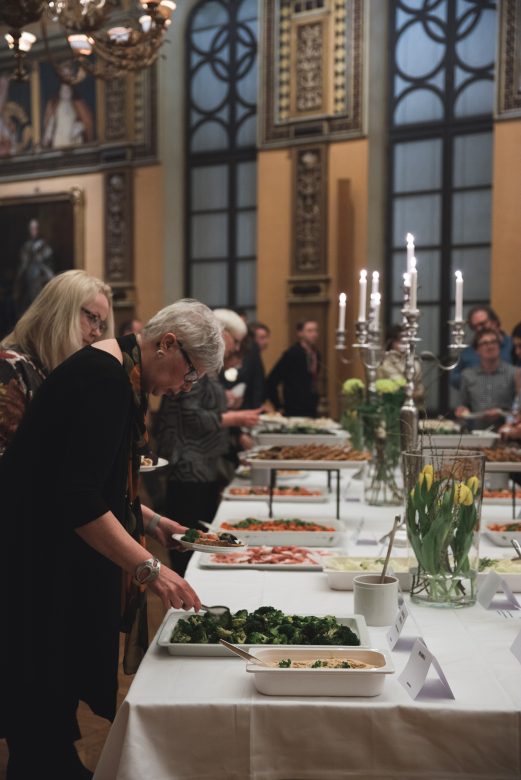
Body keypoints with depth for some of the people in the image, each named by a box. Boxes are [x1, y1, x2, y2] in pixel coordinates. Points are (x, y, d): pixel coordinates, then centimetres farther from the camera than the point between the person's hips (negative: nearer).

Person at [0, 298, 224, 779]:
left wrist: (147, 519, 11)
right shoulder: (104, 379, -22)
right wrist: (149, 568, -31)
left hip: (66, 556, 10)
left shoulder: (119, 375, 9)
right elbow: (77, 499, -29)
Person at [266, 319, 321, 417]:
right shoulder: (292, 354, -12)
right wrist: (278, 406, -8)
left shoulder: (315, 354, 7)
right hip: (295, 412, -6)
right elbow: (271, 382, -12)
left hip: (312, 411, 6)